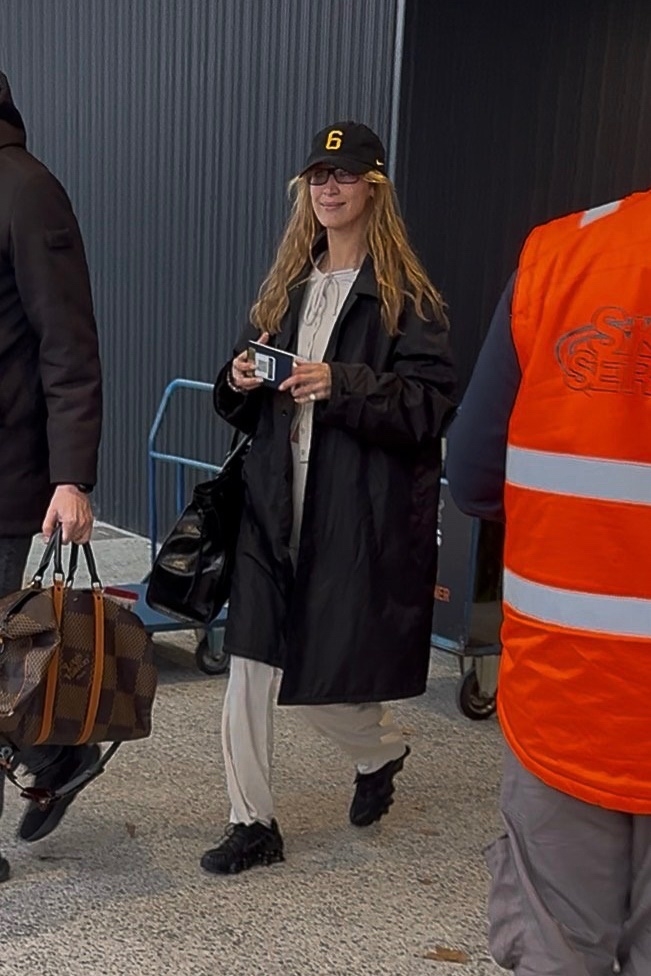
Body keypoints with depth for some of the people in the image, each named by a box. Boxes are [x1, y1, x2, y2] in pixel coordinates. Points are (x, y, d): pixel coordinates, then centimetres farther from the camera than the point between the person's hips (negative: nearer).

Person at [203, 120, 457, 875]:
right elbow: (243, 409, 19)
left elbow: (431, 405, -11)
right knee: (251, 669, 2)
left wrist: (343, 384, -23)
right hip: (275, 504, 5)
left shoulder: (406, 295, -4)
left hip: (362, 515, -5)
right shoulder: (285, 286, 14)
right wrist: (241, 380, -4)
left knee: (325, 679, 6)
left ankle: (381, 752, 41)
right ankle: (253, 823, 19)